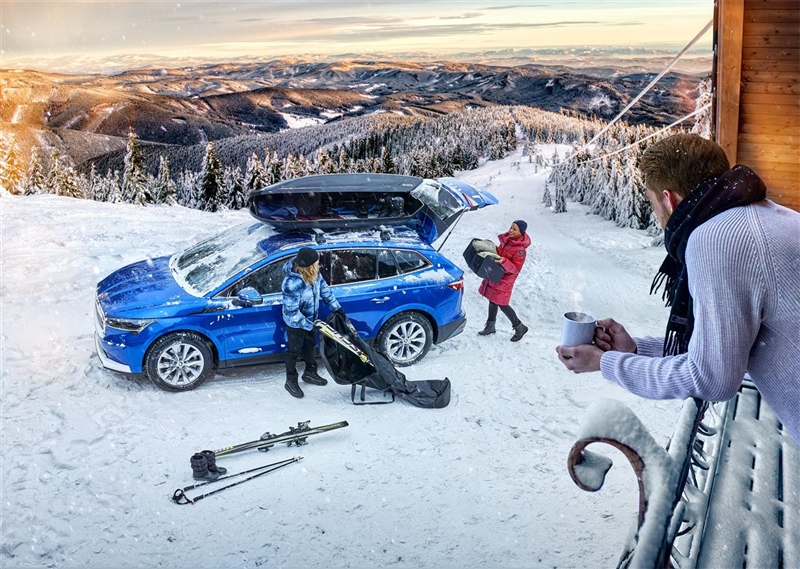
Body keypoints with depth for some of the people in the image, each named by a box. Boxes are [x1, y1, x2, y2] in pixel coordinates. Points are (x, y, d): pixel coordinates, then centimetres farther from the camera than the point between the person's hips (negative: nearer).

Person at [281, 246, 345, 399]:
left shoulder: (313, 273, -17)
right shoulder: (292, 284, -39)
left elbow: (323, 288, 1)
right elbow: (292, 312, -32)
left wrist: (336, 307, 2)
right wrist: (309, 325, -27)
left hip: (310, 318, 7)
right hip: (296, 323, -7)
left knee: (310, 345, 25)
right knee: (295, 350, 12)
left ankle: (310, 373, 47)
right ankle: (291, 381, 33)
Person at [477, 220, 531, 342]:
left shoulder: (520, 250, -22)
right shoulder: (507, 239, 1)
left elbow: (516, 269, -23)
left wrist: (504, 262, -37)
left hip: (504, 280, -8)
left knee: (502, 304, -1)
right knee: (492, 301, 17)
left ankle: (519, 327, 16)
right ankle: (490, 326, 33)